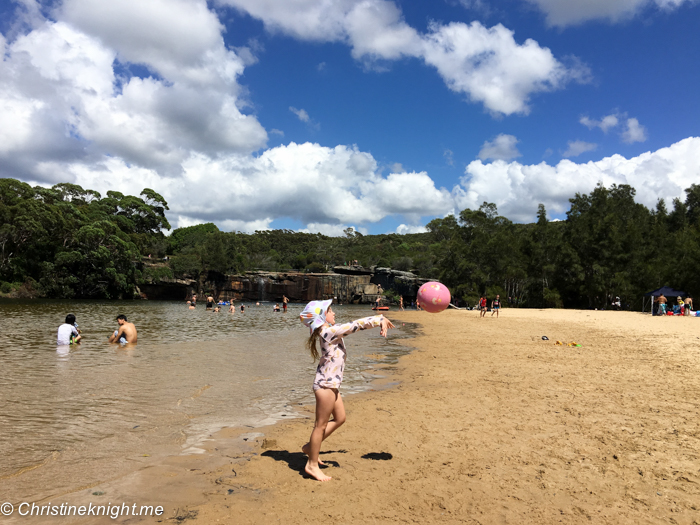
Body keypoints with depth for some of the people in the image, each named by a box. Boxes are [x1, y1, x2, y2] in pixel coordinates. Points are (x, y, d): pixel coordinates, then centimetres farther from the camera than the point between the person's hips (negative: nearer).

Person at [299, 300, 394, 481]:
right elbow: (356, 324, -19)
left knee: (340, 418, 19)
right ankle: (312, 465, 17)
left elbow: (355, 326, 11)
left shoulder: (330, 331, 9)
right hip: (326, 384, -10)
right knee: (321, 424, 3)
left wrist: (379, 321, 5)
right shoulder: (330, 331, -19)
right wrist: (380, 319, -10)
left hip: (331, 384, 10)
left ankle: (310, 447, 30)